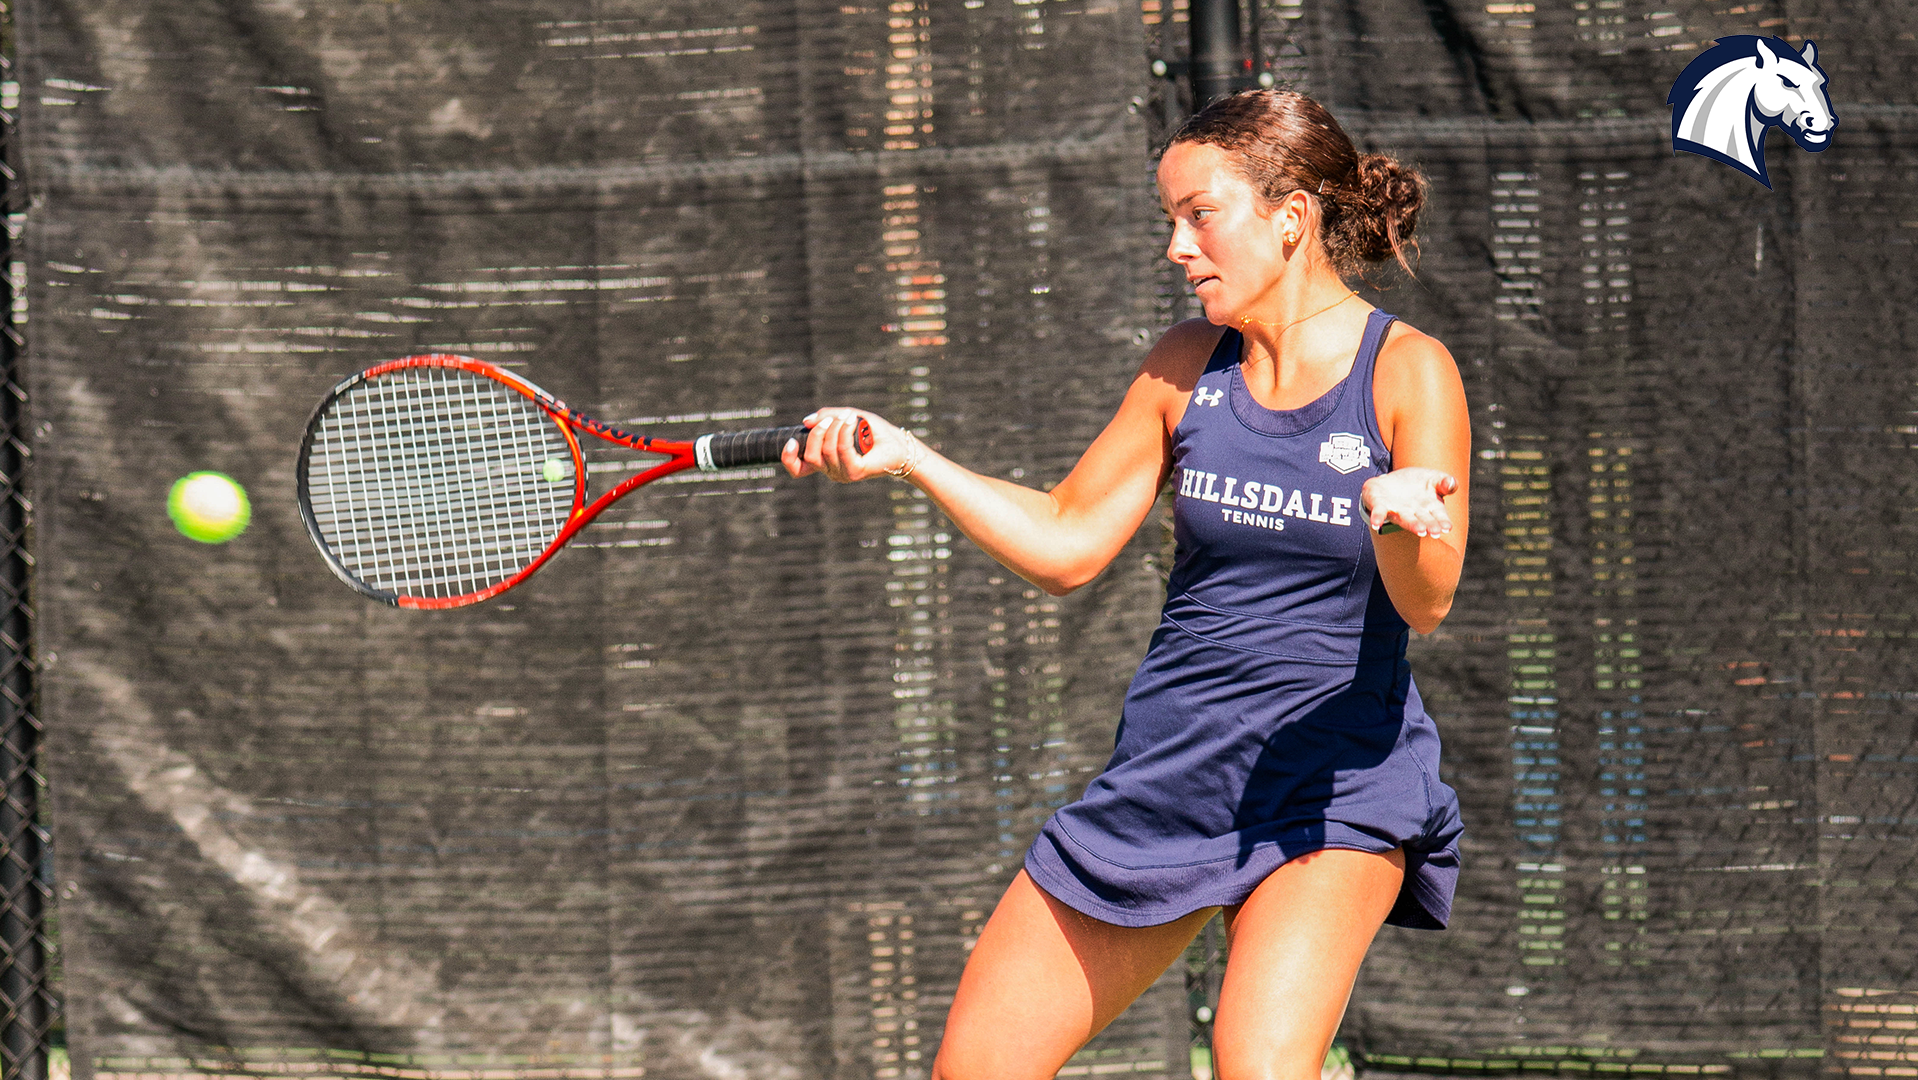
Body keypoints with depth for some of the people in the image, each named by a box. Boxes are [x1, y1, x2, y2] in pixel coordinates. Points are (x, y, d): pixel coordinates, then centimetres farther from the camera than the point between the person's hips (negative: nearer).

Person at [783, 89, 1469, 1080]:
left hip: (1336, 787, -5)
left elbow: (1425, 605, -17)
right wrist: (904, 456, 3)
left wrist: (1398, 519, -39)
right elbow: (1065, 546, 12)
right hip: (1165, 772, 5)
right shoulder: (1187, 366, 5)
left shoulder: (1407, 371, -9)